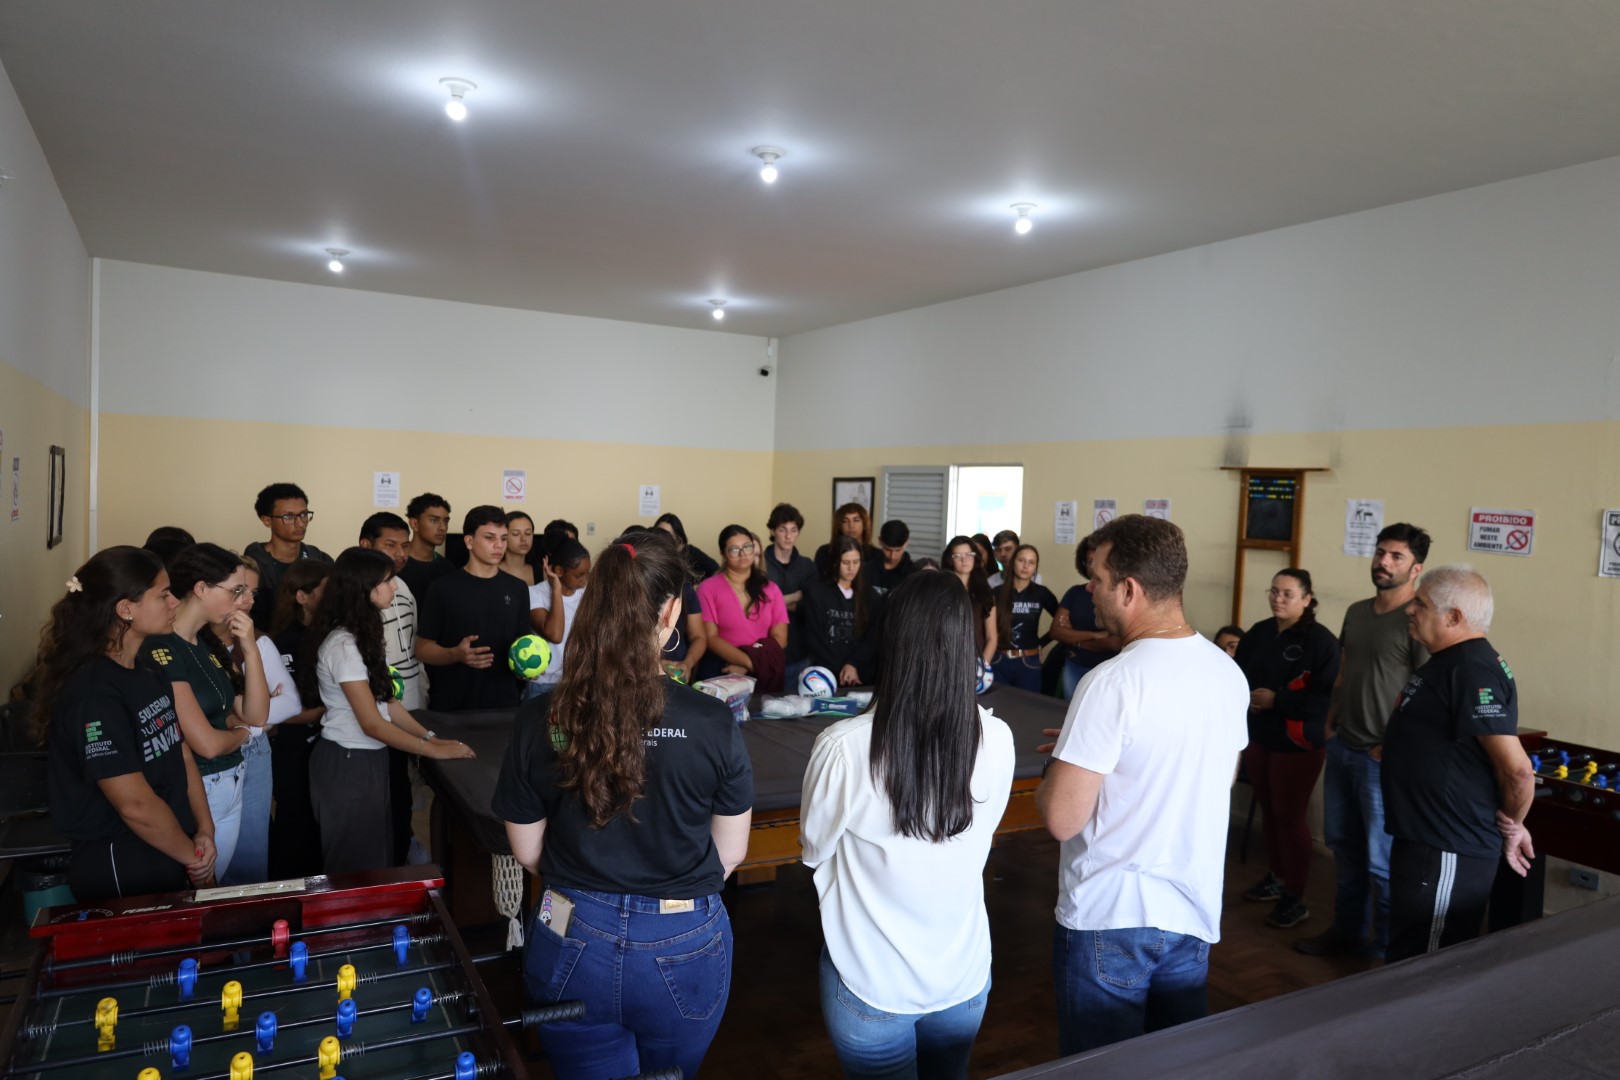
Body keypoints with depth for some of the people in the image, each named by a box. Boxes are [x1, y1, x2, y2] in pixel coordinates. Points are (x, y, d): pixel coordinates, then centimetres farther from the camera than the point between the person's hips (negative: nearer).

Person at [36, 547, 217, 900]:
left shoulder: (149, 671, 5)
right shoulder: (93, 693, -23)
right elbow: (136, 805, -24)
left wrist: (205, 833, -3)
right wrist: (194, 856, -11)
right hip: (120, 871, -8)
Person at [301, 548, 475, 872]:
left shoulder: (361, 635, 8)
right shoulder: (343, 645, -22)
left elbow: (386, 701, 10)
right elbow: (372, 724, -21)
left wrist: (430, 736, 2)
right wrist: (434, 751, -15)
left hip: (369, 759, 9)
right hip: (348, 764, -9)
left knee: (376, 857, 17)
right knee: (357, 866, 6)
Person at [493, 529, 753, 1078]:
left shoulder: (540, 719, -14)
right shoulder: (714, 724, -18)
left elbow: (528, 852, 0)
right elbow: (730, 852, -4)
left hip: (574, 945, 0)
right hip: (683, 949, 1)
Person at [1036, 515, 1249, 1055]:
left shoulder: (1113, 682, -24)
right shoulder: (1230, 673, 0)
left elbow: (1061, 819, -22)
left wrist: (1059, 763, -1)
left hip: (1111, 918, -7)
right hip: (1195, 912, 7)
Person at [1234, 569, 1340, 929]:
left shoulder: (1320, 640, -15)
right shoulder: (1258, 633, 5)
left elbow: (1326, 696, -22)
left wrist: (1276, 700, -22)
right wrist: (1246, 697, -8)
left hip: (1298, 744, -6)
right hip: (1257, 737, 6)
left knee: (1290, 817, 1)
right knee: (1268, 811, 16)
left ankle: (1295, 898, 14)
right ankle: (1276, 877, 33)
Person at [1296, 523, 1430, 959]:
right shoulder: (1356, 612, 10)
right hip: (1342, 748, 8)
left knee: (1382, 861, 2)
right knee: (1344, 845, 18)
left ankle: (1388, 951, 18)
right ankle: (1347, 931, 34)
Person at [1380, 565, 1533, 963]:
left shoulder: (1472, 670, -22)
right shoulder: (1448, 661, 12)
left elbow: (1517, 769, -25)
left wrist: (1510, 826, -11)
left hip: (1449, 851, -11)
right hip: (1425, 839, 11)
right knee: (1408, 958, 21)